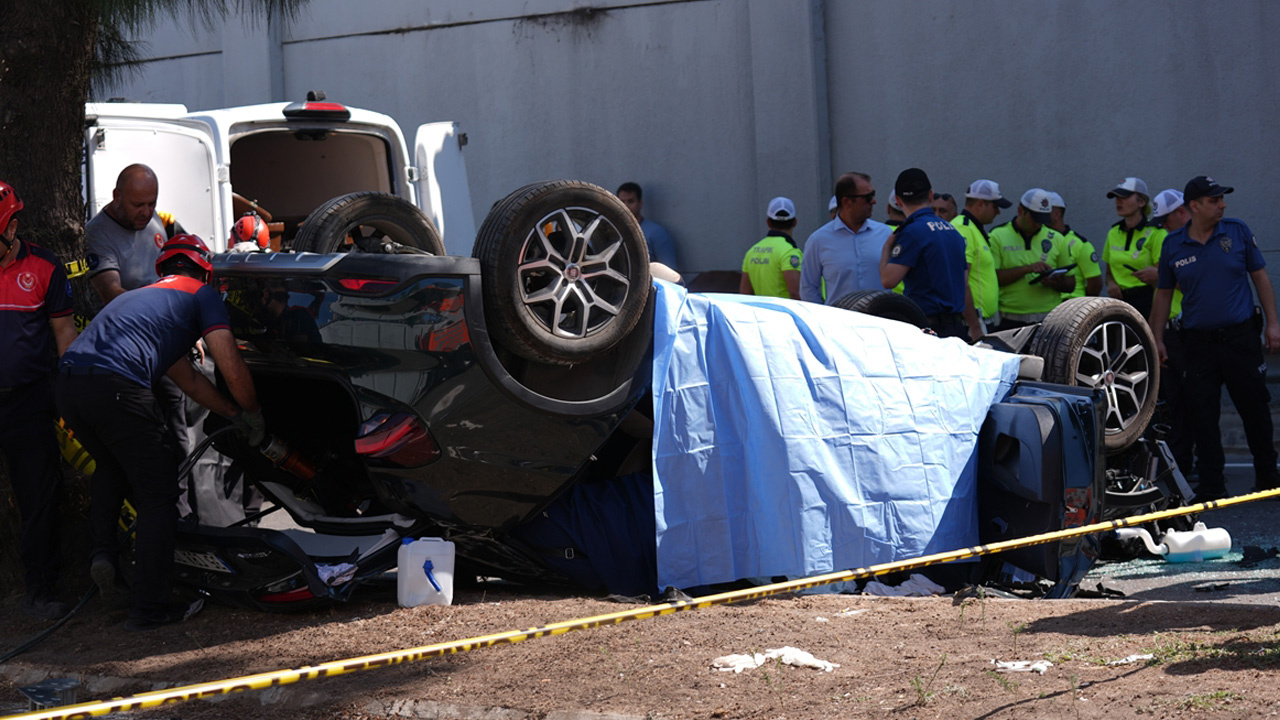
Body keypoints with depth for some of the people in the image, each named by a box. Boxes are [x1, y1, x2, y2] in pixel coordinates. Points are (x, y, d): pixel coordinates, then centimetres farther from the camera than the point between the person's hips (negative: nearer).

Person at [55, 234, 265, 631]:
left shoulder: (140, 297, 38)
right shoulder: (201, 295, 17)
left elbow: (187, 378, 42)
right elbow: (232, 368, 9)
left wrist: (234, 414, 45)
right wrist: (252, 414, 27)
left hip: (66, 381, 7)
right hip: (116, 386, -7)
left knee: (112, 466, 35)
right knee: (157, 494, 7)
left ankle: (103, 551, 16)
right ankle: (150, 607, 7)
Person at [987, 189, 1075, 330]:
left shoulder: (1056, 239, 14)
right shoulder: (997, 236, 4)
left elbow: (1070, 284, 17)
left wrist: (1055, 283, -7)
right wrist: (1027, 269, -15)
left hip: (1049, 318, 2)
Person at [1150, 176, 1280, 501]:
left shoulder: (1237, 231, 0)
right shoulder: (1173, 245, 2)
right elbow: (1163, 293, 11)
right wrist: (1156, 339, 8)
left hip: (1241, 337, -1)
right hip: (1199, 340, 1)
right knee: (1203, 414, 0)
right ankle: (1211, 484, 8)